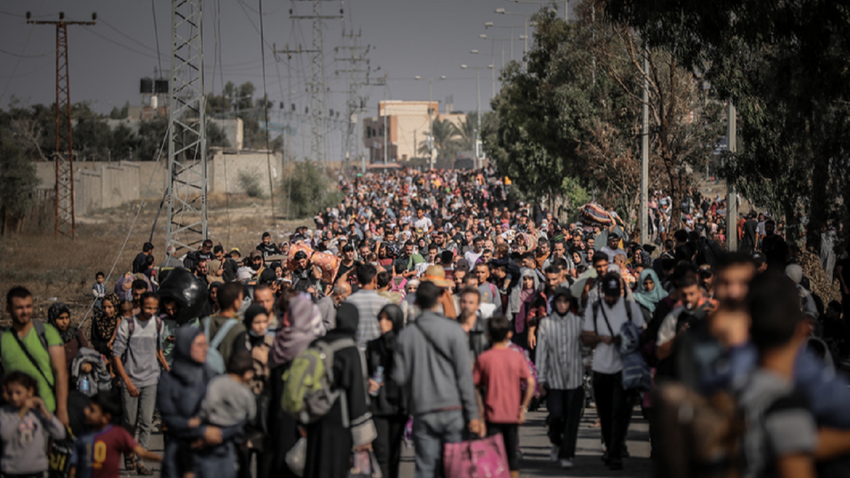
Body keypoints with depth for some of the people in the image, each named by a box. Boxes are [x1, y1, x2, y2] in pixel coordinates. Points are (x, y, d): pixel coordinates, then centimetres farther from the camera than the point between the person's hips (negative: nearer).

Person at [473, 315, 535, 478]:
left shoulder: (484, 358, -5)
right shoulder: (517, 357, -1)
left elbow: (474, 385, -5)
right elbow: (531, 383, -8)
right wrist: (523, 408, -3)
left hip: (492, 415, -2)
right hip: (513, 415, 2)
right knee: (513, 453, 13)